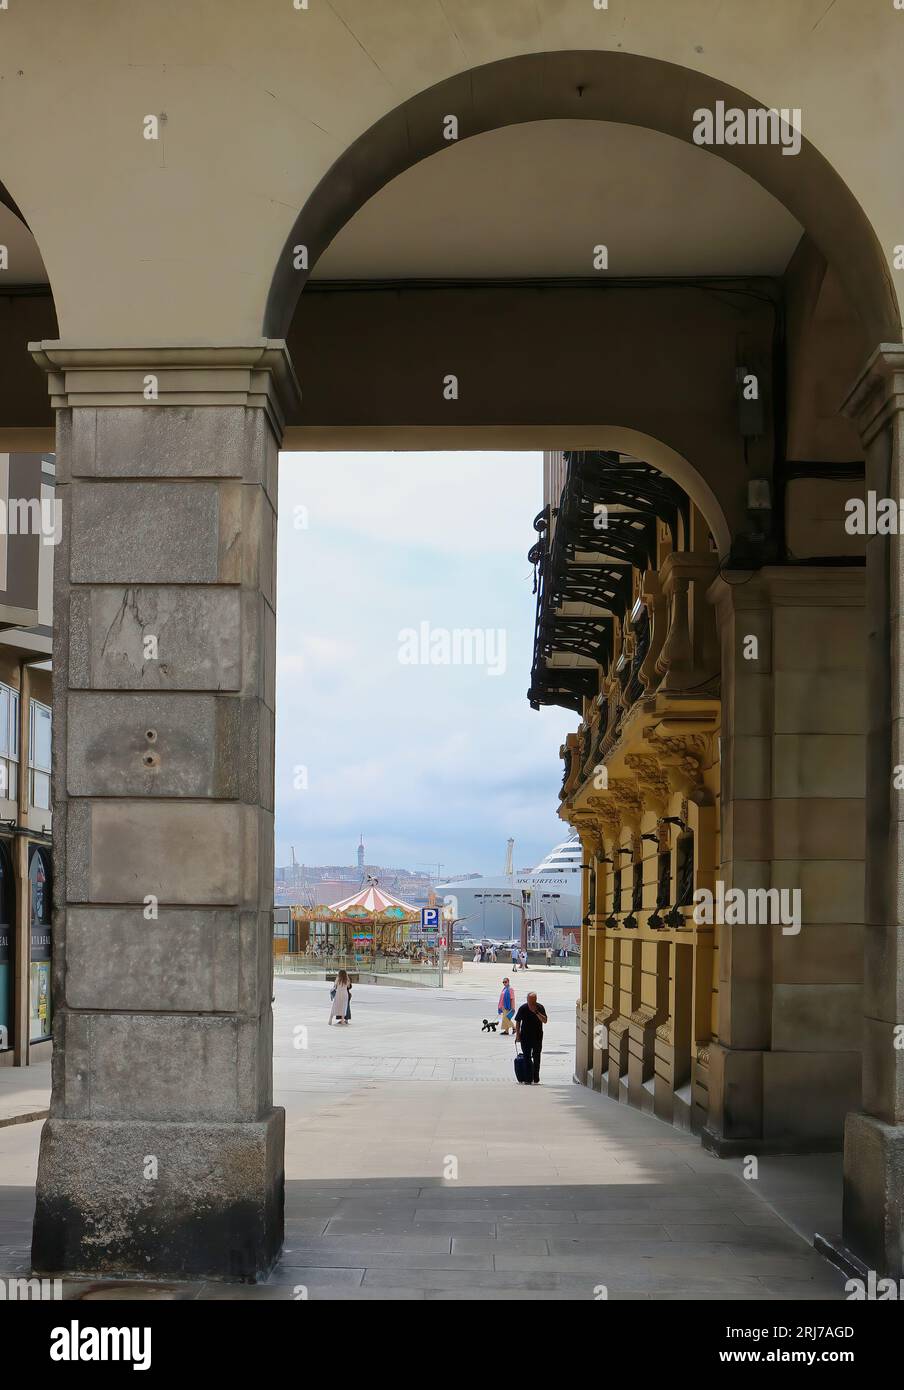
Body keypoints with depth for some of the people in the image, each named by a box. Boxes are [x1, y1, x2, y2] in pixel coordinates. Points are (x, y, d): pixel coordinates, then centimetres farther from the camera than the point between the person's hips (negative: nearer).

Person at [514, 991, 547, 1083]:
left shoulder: (540, 1008, -5)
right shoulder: (523, 1008, -4)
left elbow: (545, 1020, -13)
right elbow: (518, 1022, 4)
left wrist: (536, 1012, -24)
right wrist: (517, 1035, 0)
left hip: (537, 1037, -1)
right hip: (525, 1037, 1)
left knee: (536, 1058, -2)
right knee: (527, 1058, 4)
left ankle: (536, 1079, 5)